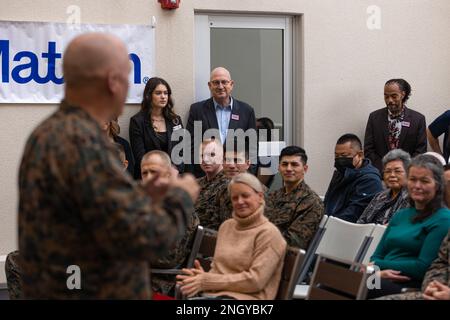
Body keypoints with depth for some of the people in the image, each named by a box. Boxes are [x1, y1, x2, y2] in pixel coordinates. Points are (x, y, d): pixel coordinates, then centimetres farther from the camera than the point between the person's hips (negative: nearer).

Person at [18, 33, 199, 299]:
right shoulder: (84, 142, -22)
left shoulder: (48, 133, 8)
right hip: (95, 291, -9)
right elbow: (147, 239, -24)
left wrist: (140, 198, 13)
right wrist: (181, 197, -7)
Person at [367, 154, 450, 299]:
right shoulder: (400, 215, 22)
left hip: (412, 286, -6)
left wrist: (377, 265, -6)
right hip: (386, 278, 6)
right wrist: (379, 271, -6)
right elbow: (377, 255, 19)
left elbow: (423, 267, -9)